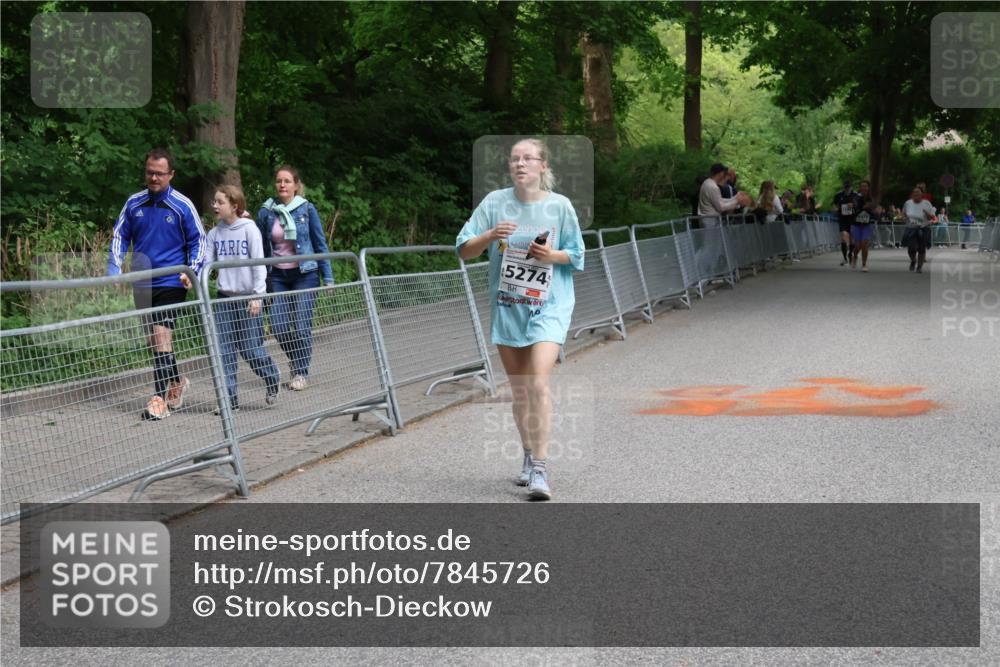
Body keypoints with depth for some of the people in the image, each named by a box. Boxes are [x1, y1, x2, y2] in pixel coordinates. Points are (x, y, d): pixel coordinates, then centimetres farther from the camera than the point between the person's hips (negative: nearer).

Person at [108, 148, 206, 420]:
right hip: (142, 284, 5)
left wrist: (192, 271, -11)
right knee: (152, 339, 12)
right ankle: (176, 382, 33)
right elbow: (119, 235, 14)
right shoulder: (134, 203, 6)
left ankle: (161, 398, -12)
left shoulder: (182, 206, -4)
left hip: (171, 283, -5)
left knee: (162, 337, -15)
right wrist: (115, 268, 0)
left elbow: (198, 240, 2)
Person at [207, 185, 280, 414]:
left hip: (247, 297, -4)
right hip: (225, 298, 4)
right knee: (225, 350, 0)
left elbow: (258, 263, -7)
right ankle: (229, 398, 6)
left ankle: (272, 380, 24)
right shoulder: (215, 233, 6)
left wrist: (258, 295, -11)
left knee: (251, 348, -2)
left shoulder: (249, 229, -6)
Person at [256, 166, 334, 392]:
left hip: (305, 274, -2)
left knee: (302, 326, -8)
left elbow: (320, 244, 3)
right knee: (278, 326, -5)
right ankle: (298, 360, 23)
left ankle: (302, 372, 8)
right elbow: (261, 249, 8)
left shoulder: (306, 209, -2)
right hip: (277, 276, 2)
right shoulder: (266, 212, 2)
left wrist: (328, 277, 1)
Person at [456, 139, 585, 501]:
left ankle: (539, 469, -17)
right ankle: (529, 457, 31)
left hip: (549, 306, -3)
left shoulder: (560, 206, -3)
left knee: (538, 383, -19)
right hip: (507, 307, 3)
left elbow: (577, 256, 6)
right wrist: (490, 236, -20)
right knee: (518, 390, 12)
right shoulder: (495, 202, -1)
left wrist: (552, 255, -14)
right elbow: (463, 250, -1)